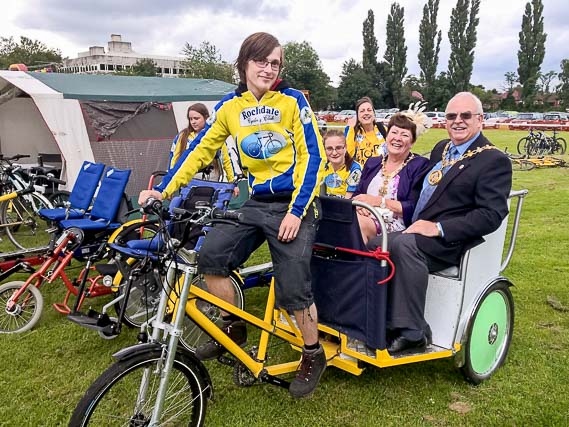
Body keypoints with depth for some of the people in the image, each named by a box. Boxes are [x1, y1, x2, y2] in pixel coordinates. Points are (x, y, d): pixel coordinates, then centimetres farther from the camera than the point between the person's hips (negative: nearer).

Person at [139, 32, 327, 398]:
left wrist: (296, 211, -16)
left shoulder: (293, 101, -6)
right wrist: (165, 191, 1)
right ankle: (234, 327, 12)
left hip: (293, 204, -4)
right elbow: (201, 150, 8)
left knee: (293, 288, -7)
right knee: (211, 256, -10)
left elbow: (313, 156, -9)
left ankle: (314, 356, 18)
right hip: (256, 203, 4)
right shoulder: (229, 106, 4)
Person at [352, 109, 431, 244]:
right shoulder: (372, 162, 21)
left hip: (395, 225, -4)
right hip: (366, 218, 4)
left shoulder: (420, 166, 4)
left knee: (358, 222, -33)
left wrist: (379, 201, -9)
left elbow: (414, 208, -7)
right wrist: (360, 204, -8)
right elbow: (357, 194, 16)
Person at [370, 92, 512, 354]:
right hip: (415, 231, 8)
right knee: (371, 242, -18)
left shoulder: (494, 161, -4)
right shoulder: (441, 148, 19)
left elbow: (492, 215, -14)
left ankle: (412, 333, -27)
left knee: (404, 244, -35)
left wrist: (439, 228, -23)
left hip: (450, 241, -7)